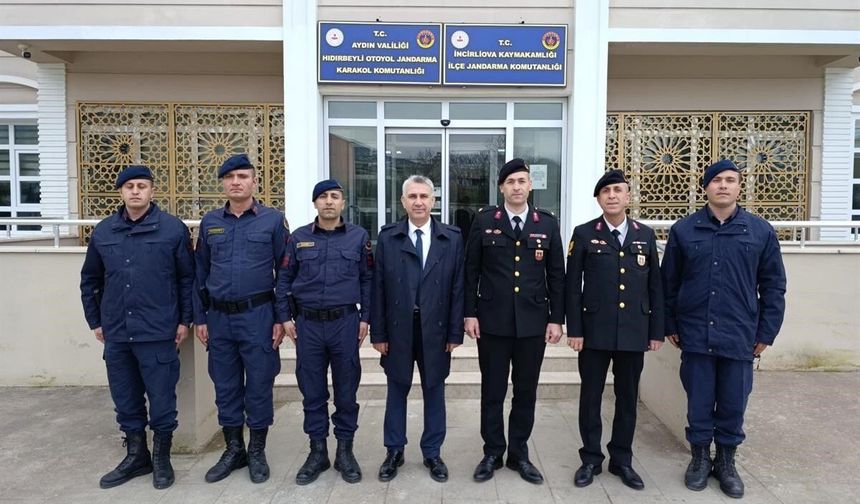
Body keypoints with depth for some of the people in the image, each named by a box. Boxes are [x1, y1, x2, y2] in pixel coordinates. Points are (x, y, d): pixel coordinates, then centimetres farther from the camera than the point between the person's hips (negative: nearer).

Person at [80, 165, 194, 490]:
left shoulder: (173, 229, -5)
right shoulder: (103, 231, 7)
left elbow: (188, 278, -1)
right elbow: (90, 280, 16)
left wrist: (184, 320, -3)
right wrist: (95, 321, 14)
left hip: (158, 333, -4)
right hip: (116, 333, 4)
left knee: (161, 399, 5)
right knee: (125, 400, 15)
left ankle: (162, 458, 24)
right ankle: (136, 456, 32)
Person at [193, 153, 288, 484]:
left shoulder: (273, 220, -2)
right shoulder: (210, 222, 8)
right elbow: (200, 273, 11)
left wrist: (281, 318, -6)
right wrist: (199, 318, 7)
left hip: (258, 315, -3)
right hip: (219, 317, 4)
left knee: (259, 386, 5)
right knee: (225, 387, 12)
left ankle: (257, 452, 22)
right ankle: (233, 449, 28)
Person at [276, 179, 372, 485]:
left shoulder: (358, 237, 2)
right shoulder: (299, 238, 4)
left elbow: (367, 279, 5)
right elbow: (284, 279, 8)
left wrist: (365, 318, 1)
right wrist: (286, 317, 3)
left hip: (345, 322, -1)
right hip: (308, 324, 1)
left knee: (346, 390, 7)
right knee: (312, 391, 9)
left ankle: (345, 450, 22)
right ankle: (317, 451, 23)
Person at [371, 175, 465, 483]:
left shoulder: (452, 238, 0)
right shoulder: (387, 237, 0)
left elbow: (457, 287, -1)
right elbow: (379, 287, -1)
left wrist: (455, 332, -4)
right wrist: (378, 332, -4)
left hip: (435, 329, 0)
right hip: (398, 329, 0)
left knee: (434, 391, 12)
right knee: (396, 391, 13)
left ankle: (432, 453, 29)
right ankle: (394, 452, 30)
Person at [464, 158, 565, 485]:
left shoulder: (547, 223, 4)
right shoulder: (484, 221, 0)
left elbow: (556, 274, 4)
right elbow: (471, 270, 1)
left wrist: (556, 319, 0)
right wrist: (470, 313, -4)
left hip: (533, 322, 2)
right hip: (493, 320, -1)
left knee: (526, 391, 11)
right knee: (492, 391, 9)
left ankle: (519, 454, 28)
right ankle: (492, 453, 25)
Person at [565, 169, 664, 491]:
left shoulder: (646, 235, 7)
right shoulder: (584, 234, -1)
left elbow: (655, 286, 8)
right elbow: (572, 286, -3)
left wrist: (657, 330, 4)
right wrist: (574, 329, -8)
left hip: (634, 332, 2)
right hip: (595, 331, -2)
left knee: (628, 398, 12)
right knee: (591, 396, 7)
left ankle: (622, 460, 27)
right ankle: (591, 459, 22)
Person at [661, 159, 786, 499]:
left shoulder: (761, 231, 1)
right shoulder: (683, 230, 0)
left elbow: (773, 286, 4)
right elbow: (669, 282, 4)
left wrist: (766, 332, 1)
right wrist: (670, 326, 4)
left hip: (740, 336, 1)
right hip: (695, 335, 0)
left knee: (733, 404, 12)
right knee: (699, 403, 10)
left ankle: (726, 461, 31)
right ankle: (700, 457, 29)